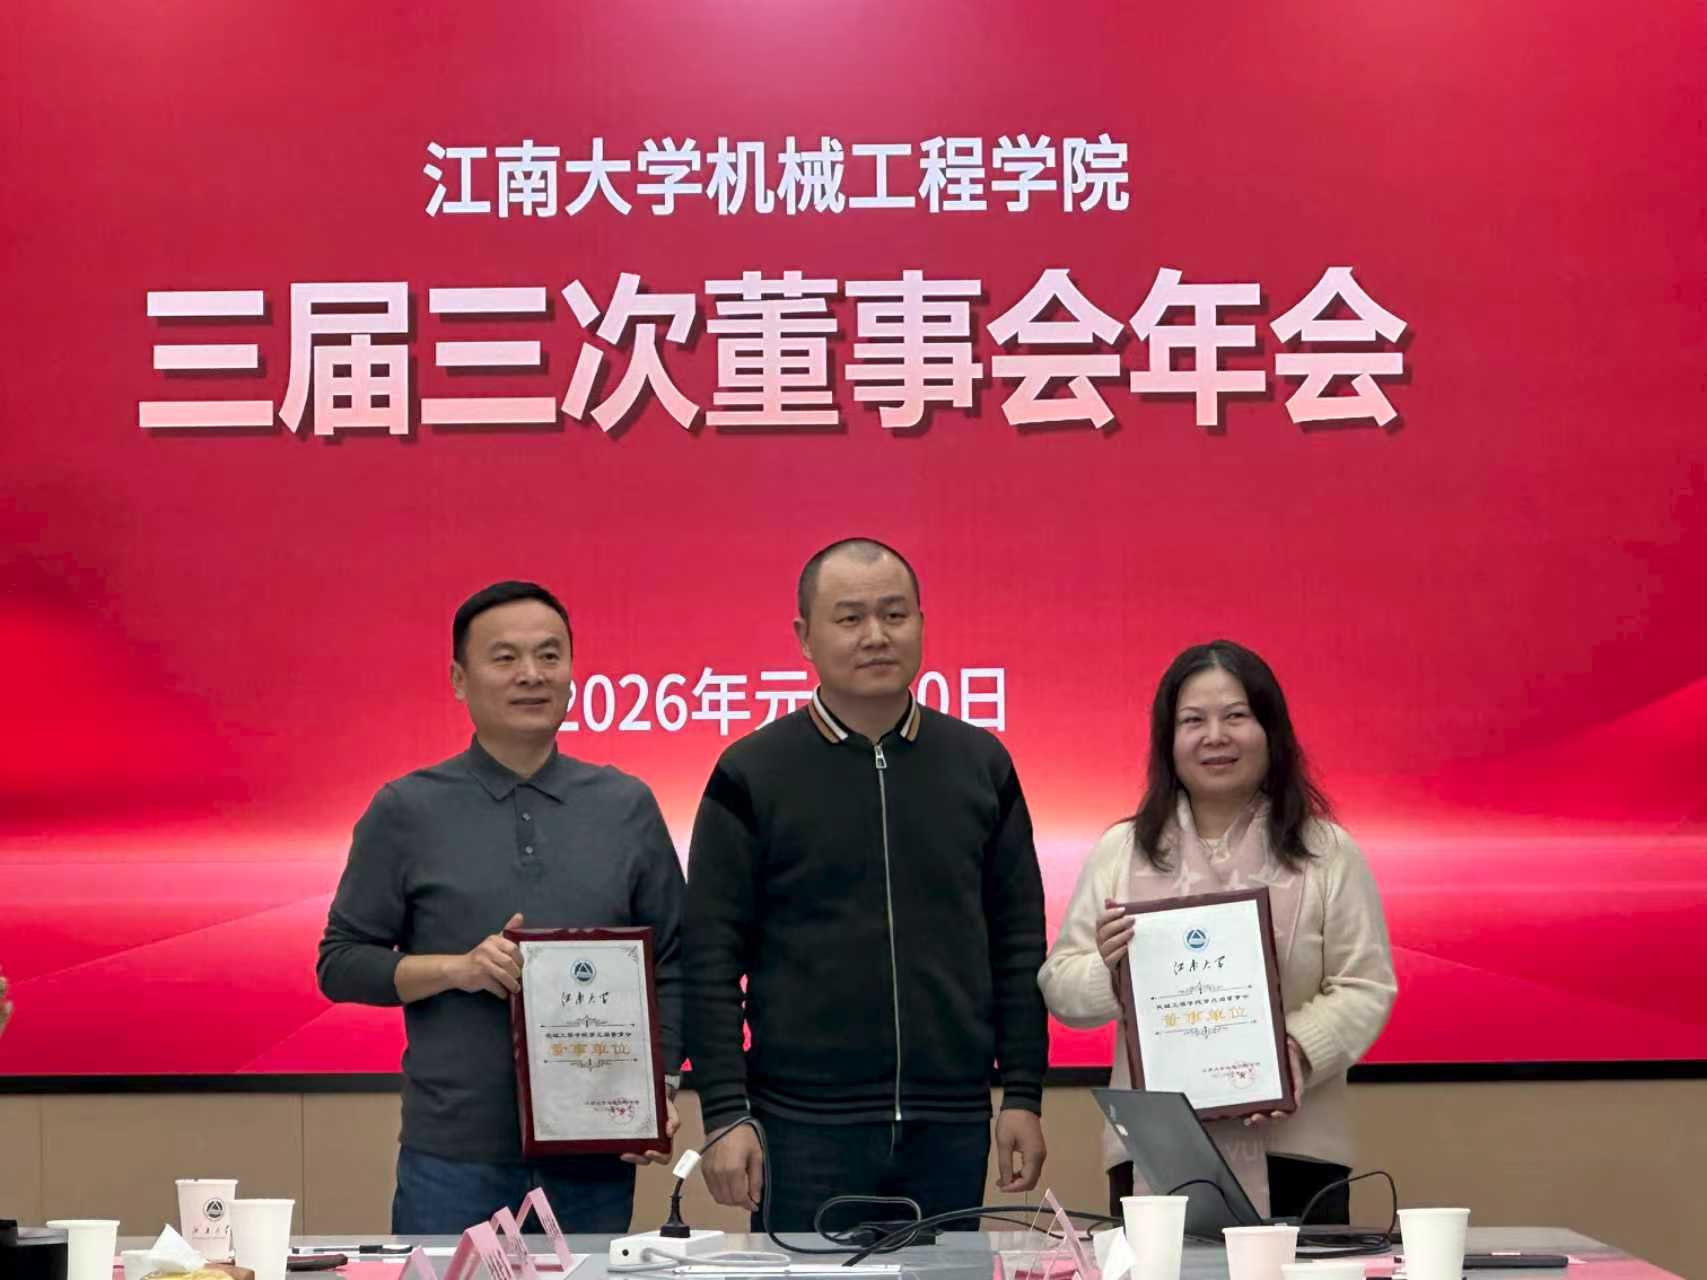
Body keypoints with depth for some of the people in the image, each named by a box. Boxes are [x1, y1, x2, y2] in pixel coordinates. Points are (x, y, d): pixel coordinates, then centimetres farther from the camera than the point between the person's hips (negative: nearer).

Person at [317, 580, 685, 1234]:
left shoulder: (627, 807, 8)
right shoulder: (406, 812, 3)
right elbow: (341, 961, 3)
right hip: (454, 1158, -2)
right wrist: (456, 969, -12)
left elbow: (671, 965, 9)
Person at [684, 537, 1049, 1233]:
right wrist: (725, 1114, -8)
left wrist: (1024, 1096, 4)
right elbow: (712, 960, -2)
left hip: (952, 1123, 3)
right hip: (804, 1126, -2)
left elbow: (1018, 942, 9)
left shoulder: (981, 765, 7)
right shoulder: (752, 775, 0)